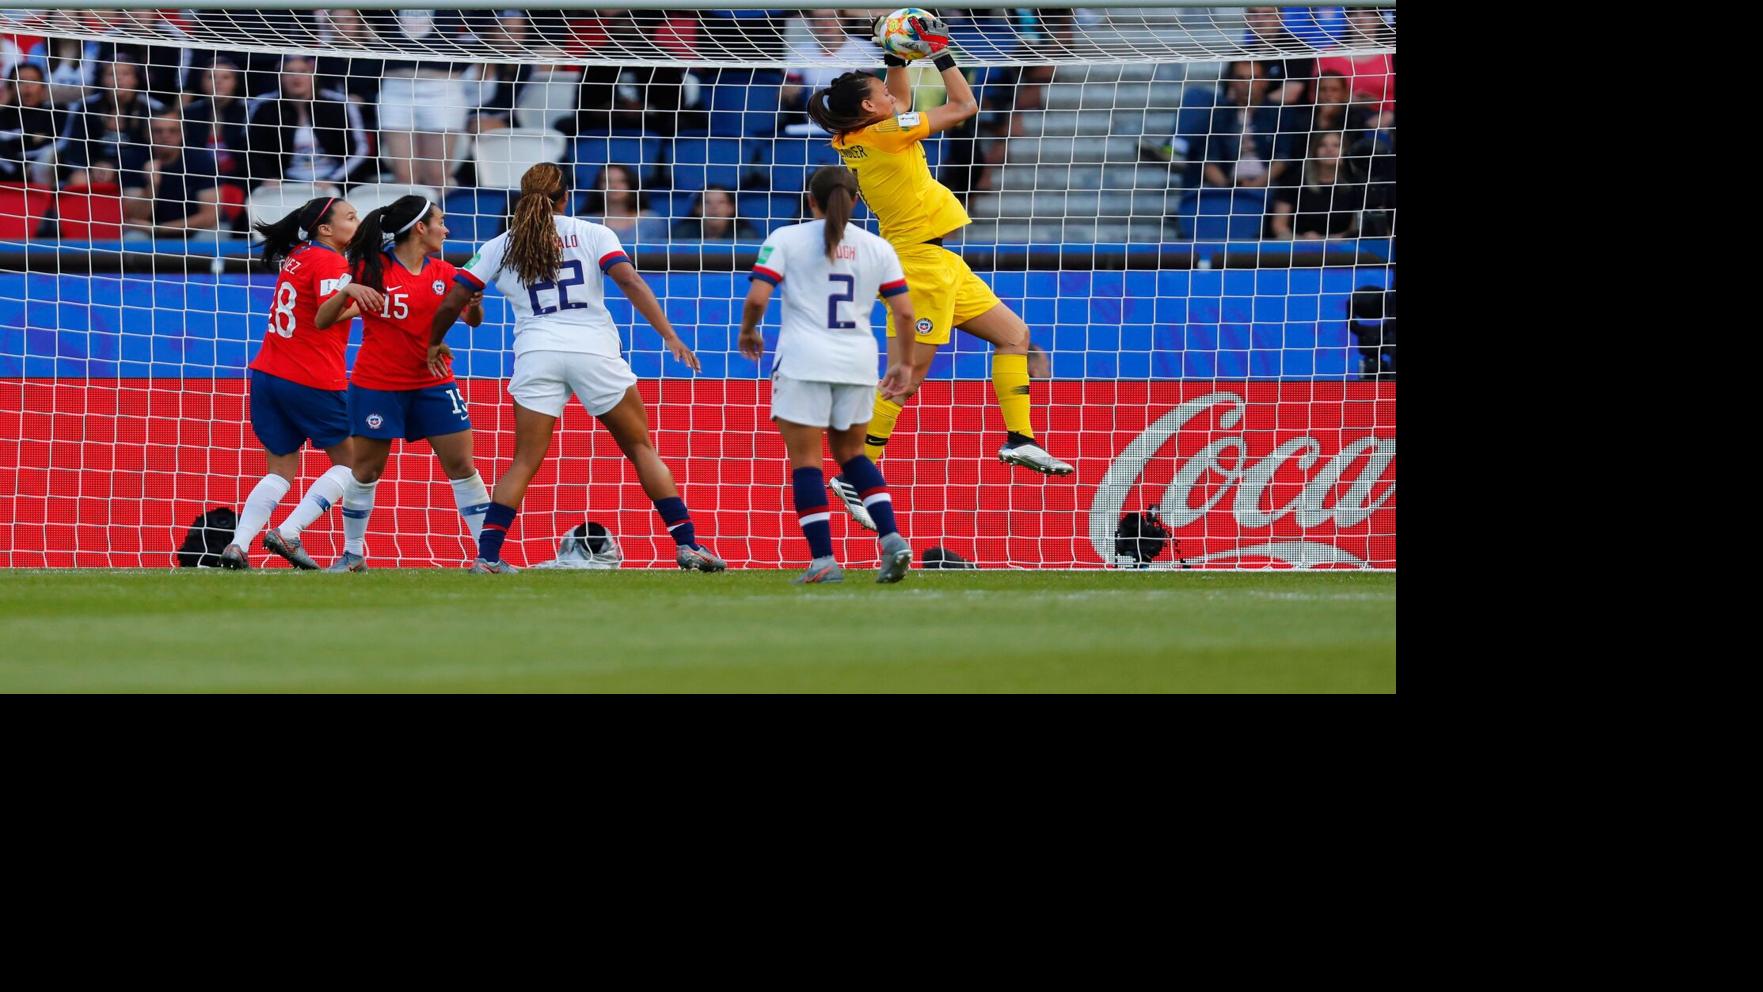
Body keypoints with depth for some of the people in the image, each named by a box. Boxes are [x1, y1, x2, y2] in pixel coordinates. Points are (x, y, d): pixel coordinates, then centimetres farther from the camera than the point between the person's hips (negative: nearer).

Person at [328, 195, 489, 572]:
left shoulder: (445, 274, 3)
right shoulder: (372, 269, -8)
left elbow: (472, 320, 7)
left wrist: (474, 303, -17)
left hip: (434, 382, 3)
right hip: (376, 383, -3)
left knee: (461, 464, -3)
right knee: (365, 470, 3)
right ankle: (353, 554, 18)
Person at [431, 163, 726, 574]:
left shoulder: (499, 247, 12)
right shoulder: (592, 234, 7)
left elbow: (451, 303, 12)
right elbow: (630, 282, -7)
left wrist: (435, 343, 30)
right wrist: (670, 337, -11)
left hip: (536, 354, 1)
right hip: (594, 350, -1)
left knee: (525, 462, 7)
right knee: (642, 449, 10)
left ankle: (487, 555, -7)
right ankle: (687, 544, 4)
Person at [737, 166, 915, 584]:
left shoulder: (786, 239, -1)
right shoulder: (877, 248, 8)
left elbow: (757, 298, -9)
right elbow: (904, 313, 4)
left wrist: (748, 331, 10)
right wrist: (902, 363, 16)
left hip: (804, 361, -4)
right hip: (857, 362, 4)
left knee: (805, 460, 2)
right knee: (851, 453, 20)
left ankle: (824, 560, -6)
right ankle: (892, 538, 3)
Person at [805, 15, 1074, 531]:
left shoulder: (853, 139, 7)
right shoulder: (886, 134, -16)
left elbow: (900, 101, 30)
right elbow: (965, 106, -8)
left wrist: (898, 58, 19)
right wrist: (942, 55, 2)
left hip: (940, 262, 10)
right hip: (920, 261, -10)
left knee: (1014, 334, 13)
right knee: (908, 372, -9)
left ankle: (1019, 440, 8)